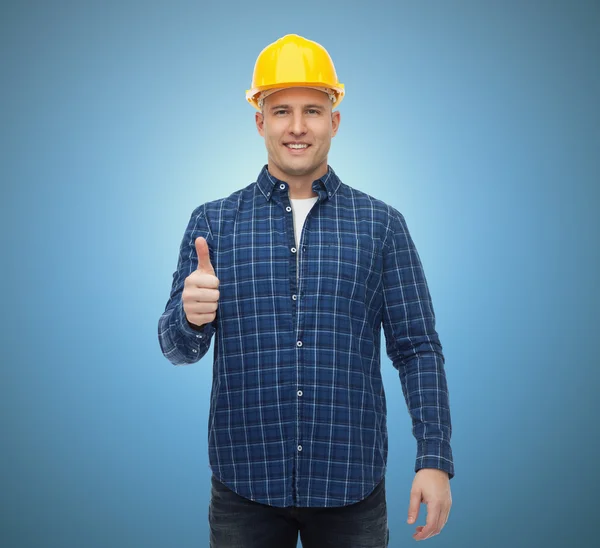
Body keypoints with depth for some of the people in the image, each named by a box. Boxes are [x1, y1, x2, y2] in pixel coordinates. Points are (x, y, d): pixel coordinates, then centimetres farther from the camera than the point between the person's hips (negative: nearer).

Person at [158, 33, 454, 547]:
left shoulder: (381, 224, 1)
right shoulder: (212, 221, 2)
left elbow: (417, 349, 1)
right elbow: (177, 347, 1)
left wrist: (434, 459, -7)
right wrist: (191, 318, -21)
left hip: (352, 486, 0)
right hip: (244, 485, 1)